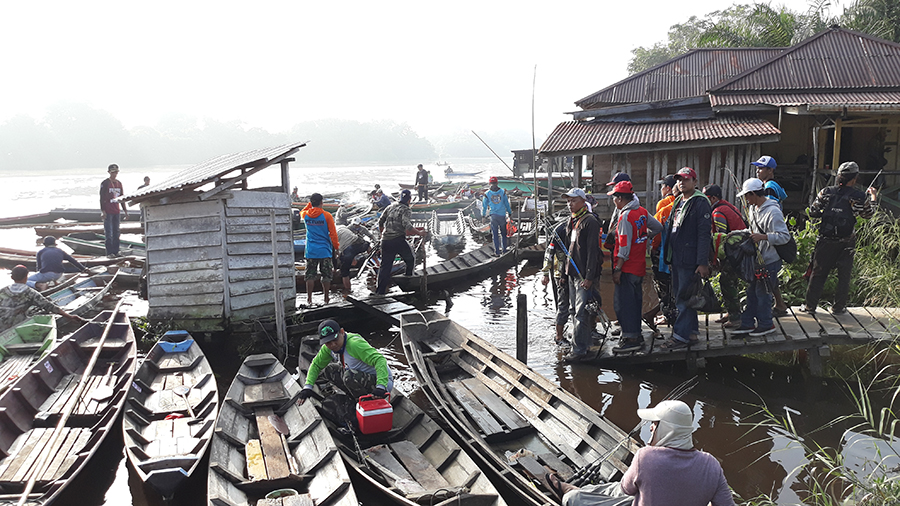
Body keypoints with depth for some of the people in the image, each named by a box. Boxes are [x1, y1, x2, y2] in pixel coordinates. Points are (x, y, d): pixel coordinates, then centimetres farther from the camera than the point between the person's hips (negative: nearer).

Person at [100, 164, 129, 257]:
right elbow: (102, 198, -8)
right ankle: (109, 252, -3)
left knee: (116, 233, 8)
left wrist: (125, 211, 17)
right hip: (108, 212, -6)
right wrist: (103, 211, -16)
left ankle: (116, 252, 13)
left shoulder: (119, 183, 13)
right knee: (109, 233, -5)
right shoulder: (105, 183, -5)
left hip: (116, 211, 6)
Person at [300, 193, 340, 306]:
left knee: (310, 275, 6)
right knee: (326, 275, 6)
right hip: (325, 250, -2)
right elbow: (333, 233, -7)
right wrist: (336, 247, 3)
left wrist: (309, 204, 20)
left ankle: (309, 299, 4)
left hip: (311, 251, 2)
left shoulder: (306, 215, 0)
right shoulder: (327, 215, -9)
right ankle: (326, 298, 9)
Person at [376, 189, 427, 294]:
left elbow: (380, 222, 20)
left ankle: (380, 290, 7)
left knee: (385, 265, 10)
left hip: (385, 241, 6)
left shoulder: (391, 207, 13)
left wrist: (382, 233, 36)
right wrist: (419, 233, -14)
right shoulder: (405, 210, -6)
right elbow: (407, 226, -22)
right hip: (398, 240, -6)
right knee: (410, 260, 18)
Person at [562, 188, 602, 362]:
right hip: (572, 273, 9)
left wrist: (589, 277, -20)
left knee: (582, 313, -9)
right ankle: (584, 343, 26)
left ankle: (579, 349, -6)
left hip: (585, 274, -9)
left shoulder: (590, 221, -12)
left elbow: (592, 251, -16)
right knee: (574, 310, 14)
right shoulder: (570, 221, 15)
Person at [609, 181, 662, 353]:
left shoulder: (626, 216, -17)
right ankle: (636, 335, 24)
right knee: (635, 301, 17)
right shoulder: (642, 212, 7)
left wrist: (617, 269, -19)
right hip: (640, 266, 9)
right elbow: (658, 227, 19)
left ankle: (631, 339, -5)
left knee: (623, 302, -4)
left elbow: (624, 246, -20)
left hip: (627, 268, -9)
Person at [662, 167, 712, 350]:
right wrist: (669, 258, 20)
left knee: (684, 299, -7)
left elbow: (704, 233, -17)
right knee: (679, 296, 14)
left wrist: (703, 262, -21)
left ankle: (681, 335, -3)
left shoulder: (700, 202, -11)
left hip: (690, 261, -9)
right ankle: (692, 332, 24)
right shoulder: (678, 202, 17)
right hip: (677, 259, 9)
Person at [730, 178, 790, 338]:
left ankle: (766, 324, 14)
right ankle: (747, 323, 21)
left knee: (762, 293, -1)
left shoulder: (773, 212, -19)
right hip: (756, 259, 9)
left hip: (769, 260, -9)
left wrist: (762, 237, -32)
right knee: (751, 291, 13)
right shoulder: (753, 208, 10)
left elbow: (785, 236, -24)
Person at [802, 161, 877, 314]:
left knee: (818, 273, 10)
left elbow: (812, 212, 1)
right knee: (844, 275, 12)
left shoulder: (826, 192, -3)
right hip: (846, 243, -2)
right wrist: (872, 197, 22)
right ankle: (838, 307, 18)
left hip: (825, 241, 2)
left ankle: (810, 305, 14)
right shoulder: (858, 197, -8)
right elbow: (868, 214, 9)